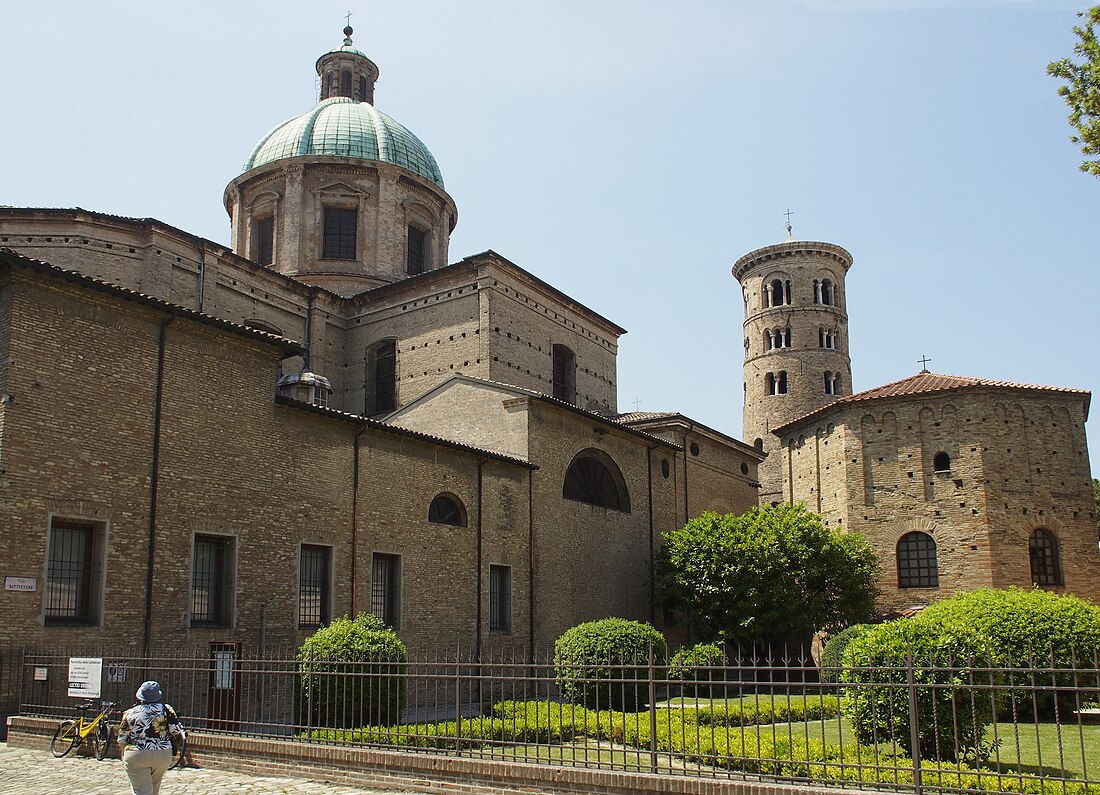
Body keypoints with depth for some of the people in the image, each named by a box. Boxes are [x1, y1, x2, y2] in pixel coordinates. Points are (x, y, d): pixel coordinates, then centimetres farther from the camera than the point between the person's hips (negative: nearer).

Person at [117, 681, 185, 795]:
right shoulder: (166, 709, -2)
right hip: (163, 755, 1)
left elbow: (122, 742, 5)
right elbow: (177, 733, -5)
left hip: (136, 756, -1)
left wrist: (125, 755, 23)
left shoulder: (130, 713, 0)